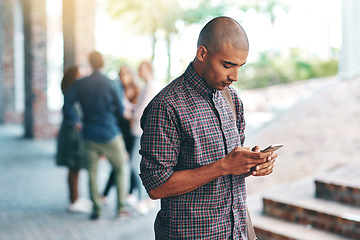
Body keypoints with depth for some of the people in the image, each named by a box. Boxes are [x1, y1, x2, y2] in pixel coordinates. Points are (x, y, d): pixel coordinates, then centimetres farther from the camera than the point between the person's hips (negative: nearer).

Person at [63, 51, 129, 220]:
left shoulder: (80, 84, -1)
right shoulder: (112, 85, -8)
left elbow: (67, 104, -9)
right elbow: (121, 111, -3)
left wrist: (76, 121, 4)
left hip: (90, 135, 2)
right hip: (110, 135, -2)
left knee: (92, 172, 10)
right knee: (119, 170, 10)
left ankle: (96, 209, 9)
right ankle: (121, 207, 6)